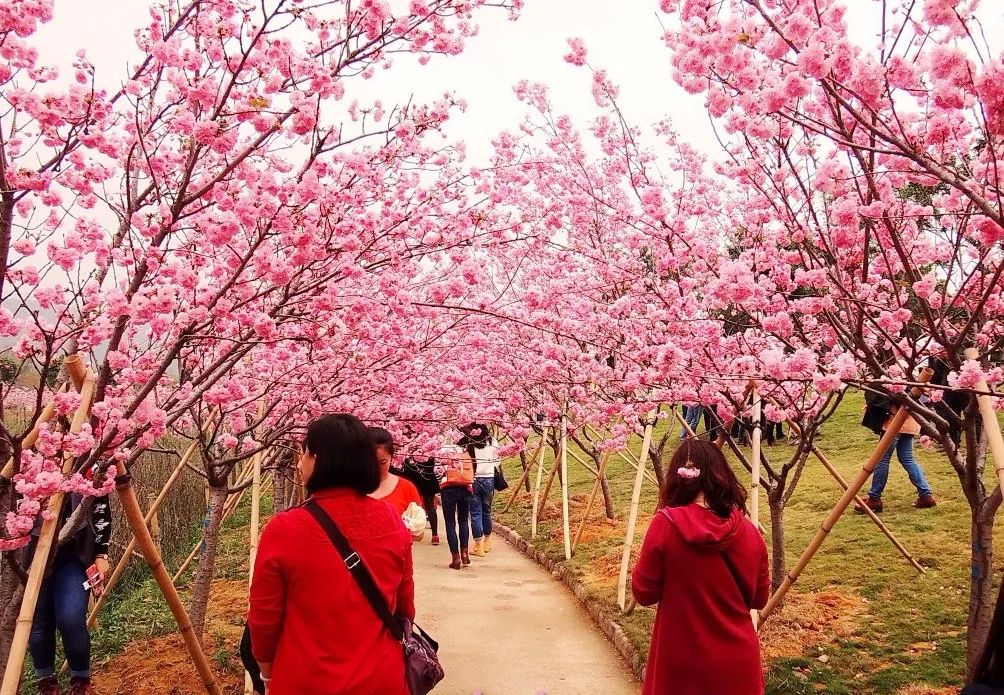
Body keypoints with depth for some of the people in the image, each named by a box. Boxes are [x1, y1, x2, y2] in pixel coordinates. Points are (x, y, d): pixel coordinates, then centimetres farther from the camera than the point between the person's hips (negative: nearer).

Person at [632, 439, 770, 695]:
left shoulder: (665, 525, -19)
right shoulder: (749, 532, -9)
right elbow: (759, 598, 5)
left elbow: (644, 593, -9)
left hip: (681, 661, -2)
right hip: (737, 660, 3)